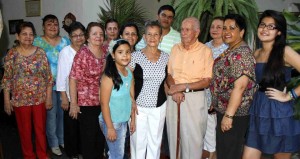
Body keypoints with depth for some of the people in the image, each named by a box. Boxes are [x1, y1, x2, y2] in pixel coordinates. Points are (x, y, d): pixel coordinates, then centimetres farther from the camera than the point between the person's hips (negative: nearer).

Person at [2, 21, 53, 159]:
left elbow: (48, 76, 0)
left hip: (40, 99, 1)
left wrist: (49, 97, -2)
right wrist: (6, 101, -4)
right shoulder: (12, 54, -4)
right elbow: (7, 79, -2)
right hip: (20, 100, 0)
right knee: (25, 130, 12)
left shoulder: (41, 52, -2)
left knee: (41, 128, 10)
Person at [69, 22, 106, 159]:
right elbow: (73, 79, -15)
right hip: (86, 103, -5)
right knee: (88, 137, 8)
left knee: (101, 137, 17)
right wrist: (73, 103, -17)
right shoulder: (82, 54, -14)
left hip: (103, 102, 6)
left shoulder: (105, 52, 3)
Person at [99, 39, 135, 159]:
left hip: (124, 121, 6)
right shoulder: (109, 76, -19)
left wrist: (133, 119, 10)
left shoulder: (130, 73, 1)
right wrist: (110, 127, -17)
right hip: (112, 121, -6)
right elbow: (104, 104, -17)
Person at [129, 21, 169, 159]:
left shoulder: (166, 57, 0)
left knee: (155, 141, 15)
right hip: (138, 106, -3)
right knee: (138, 141, 9)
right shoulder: (135, 56, -9)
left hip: (159, 107, 3)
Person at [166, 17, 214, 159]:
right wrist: (174, 89, -10)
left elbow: (207, 81, -9)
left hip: (194, 97, -4)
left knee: (193, 138, 2)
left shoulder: (205, 51, -5)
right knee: (174, 136, 13)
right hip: (173, 96, 4)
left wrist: (182, 86, -15)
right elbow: (168, 74, 9)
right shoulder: (175, 48, 9)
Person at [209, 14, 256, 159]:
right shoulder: (230, 51, 11)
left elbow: (239, 86, -26)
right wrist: (215, 103, 18)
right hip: (222, 109, 9)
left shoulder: (242, 53, -19)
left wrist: (229, 115, -25)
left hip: (233, 112, -9)